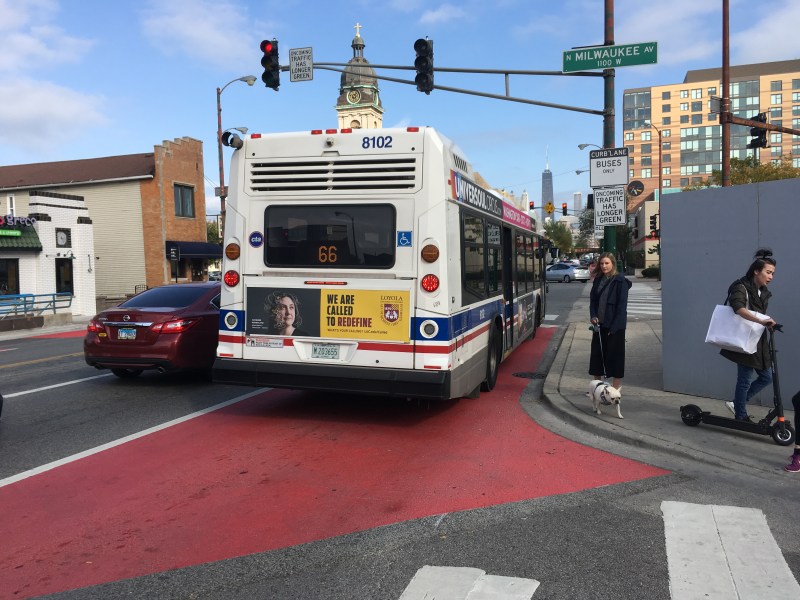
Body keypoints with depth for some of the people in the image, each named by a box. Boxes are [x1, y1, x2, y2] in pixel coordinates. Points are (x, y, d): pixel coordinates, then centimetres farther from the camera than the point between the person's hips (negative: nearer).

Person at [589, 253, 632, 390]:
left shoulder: (620, 281, -9)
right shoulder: (598, 279, 9)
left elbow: (622, 304, -12)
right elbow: (593, 299, 13)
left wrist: (614, 326, -16)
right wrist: (593, 316, -4)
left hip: (615, 324, -6)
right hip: (599, 323, 6)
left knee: (615, 353, 2)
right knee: (597, 352, 9)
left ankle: (617, 385, 13)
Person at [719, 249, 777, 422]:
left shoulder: (763, 292, 12)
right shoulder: (741, 288, -15)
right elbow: (738, 308, -35)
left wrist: (767, 323, 5)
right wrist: (761, 321, -45)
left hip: (759, 342, 9)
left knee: (767, 377, 12)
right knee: (745, 380, -1)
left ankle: (736, 404, 25)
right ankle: (741, 417, 13)